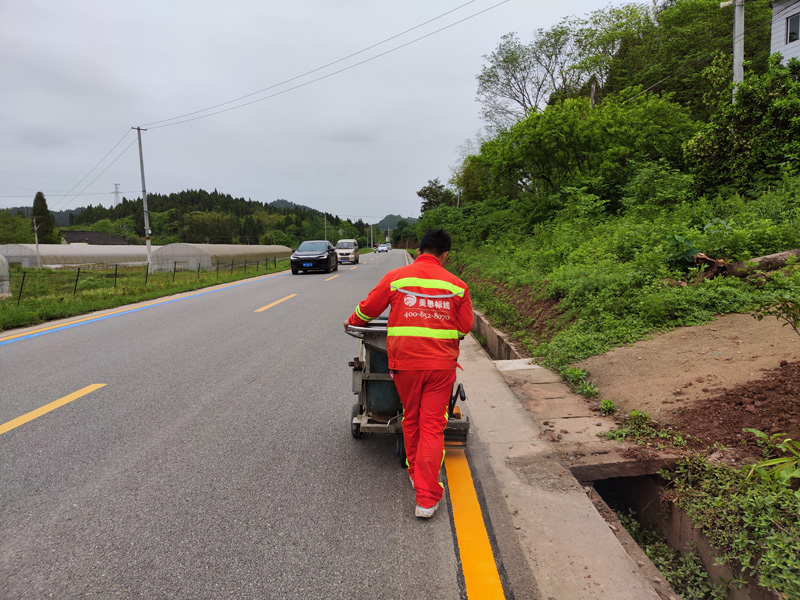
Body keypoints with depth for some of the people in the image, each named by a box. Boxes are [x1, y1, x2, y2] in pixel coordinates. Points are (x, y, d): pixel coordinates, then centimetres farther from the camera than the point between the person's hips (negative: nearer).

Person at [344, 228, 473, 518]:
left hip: (405, 362, 1)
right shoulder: (456, 285, 0)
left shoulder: (396, 277, -1)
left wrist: (352, 322, 28)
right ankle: (427, 498, 3)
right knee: (433, 426, 3)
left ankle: (415, 474, 37)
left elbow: (367, 309, 8)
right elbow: (465, 327, 7)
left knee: (411, 420, 20)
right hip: (441, 364, 0)